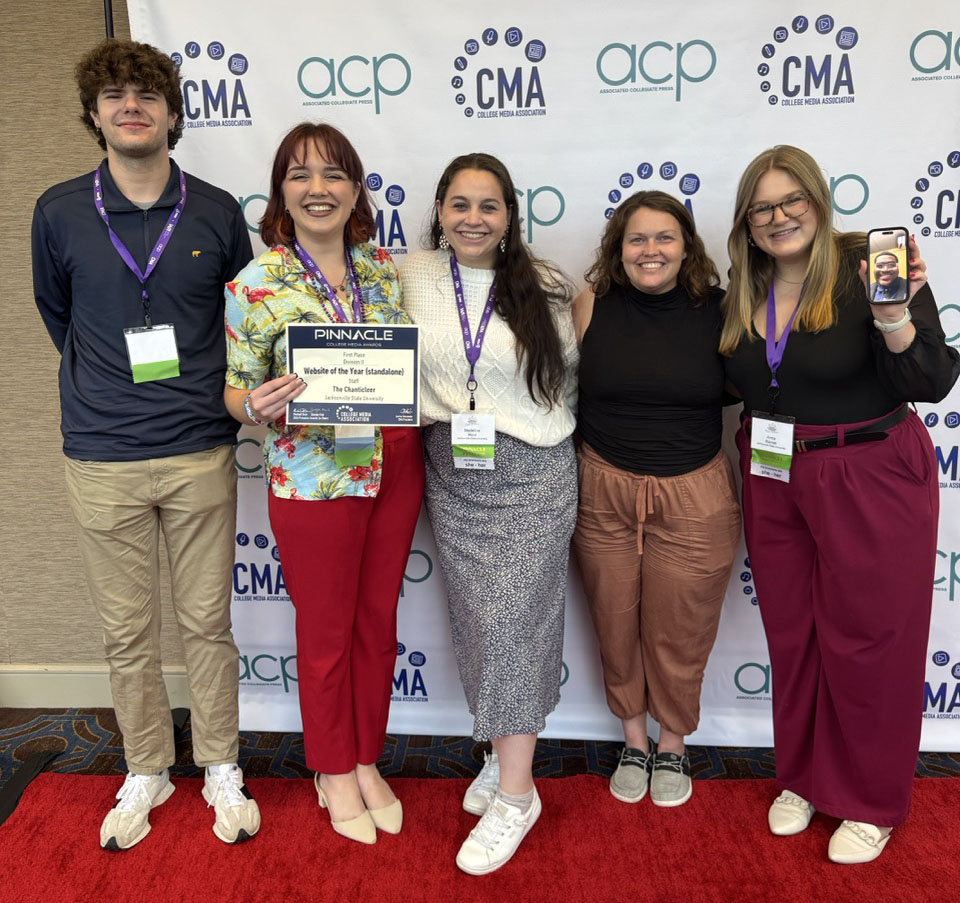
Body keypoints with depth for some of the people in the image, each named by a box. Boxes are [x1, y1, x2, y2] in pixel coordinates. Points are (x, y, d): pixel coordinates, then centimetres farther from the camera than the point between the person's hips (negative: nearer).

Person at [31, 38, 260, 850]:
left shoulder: (217, 213, 1)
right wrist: (107, 385, 14)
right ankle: (146, 772, 32)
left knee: (207, 622, 9)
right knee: (127, 631, 11)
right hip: (102, 459, 1)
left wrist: (213, 395, 8)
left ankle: (221, 769, 28)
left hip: (201, 454, 0)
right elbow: (56, 312, 16)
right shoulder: (59, 212, 1)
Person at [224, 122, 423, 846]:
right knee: (326, 631, 11)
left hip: (395, 468, 4)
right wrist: (258, 406, -26)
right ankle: (334, 773, 35)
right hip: (315, 477, -4)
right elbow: (236, 391, -4)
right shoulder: (257, 283, -8)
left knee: (378, 622, 16)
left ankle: (368, 763, 38)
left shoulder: (384, 266, 5)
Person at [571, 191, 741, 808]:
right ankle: (634, 743, 39)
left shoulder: (719, 310, -4)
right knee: (616, 629, 15)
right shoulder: (593, 305, -2)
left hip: (694, 498, -1)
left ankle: (673, 747, 38)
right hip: (603, 492, 1)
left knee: (679, 635, 12)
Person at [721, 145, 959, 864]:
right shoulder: (744, 295, 5)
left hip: (871, 480, -5)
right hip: (774, 481, 5)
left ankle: (871, 802, 29)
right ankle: (804, 777, 37)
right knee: (791, 635, 15)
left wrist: (894, 318, -30)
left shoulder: (868, 268, -11)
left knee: (867, 639, 7)